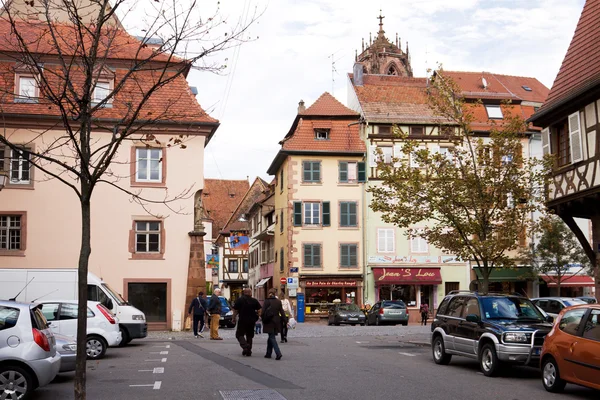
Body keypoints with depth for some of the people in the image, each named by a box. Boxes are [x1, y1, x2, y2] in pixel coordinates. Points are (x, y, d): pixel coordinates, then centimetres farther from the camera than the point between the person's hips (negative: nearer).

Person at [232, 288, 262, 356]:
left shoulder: (239, 300, -6)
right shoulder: (254, 301, -1)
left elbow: (235, 310, -4)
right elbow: (259, 310, -1)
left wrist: (233, 318, 9)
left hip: (242, 320, -3)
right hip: (251, 321, 3)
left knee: (239, 334, 6)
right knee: (249, 335, 14)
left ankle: (245, 346, -19)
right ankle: (248, 351, 13)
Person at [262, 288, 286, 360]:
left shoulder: (267, 301, -8)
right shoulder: (278, 301, 3)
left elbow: (262, 312, -10)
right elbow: (282, 312, 3)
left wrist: (263, 320, 3)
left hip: (269, 322, -4)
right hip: (276, 321, 4)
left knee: (272, 337, -4)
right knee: (271, 337, 17)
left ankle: (278, 353, -19)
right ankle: (268, 353, 22)